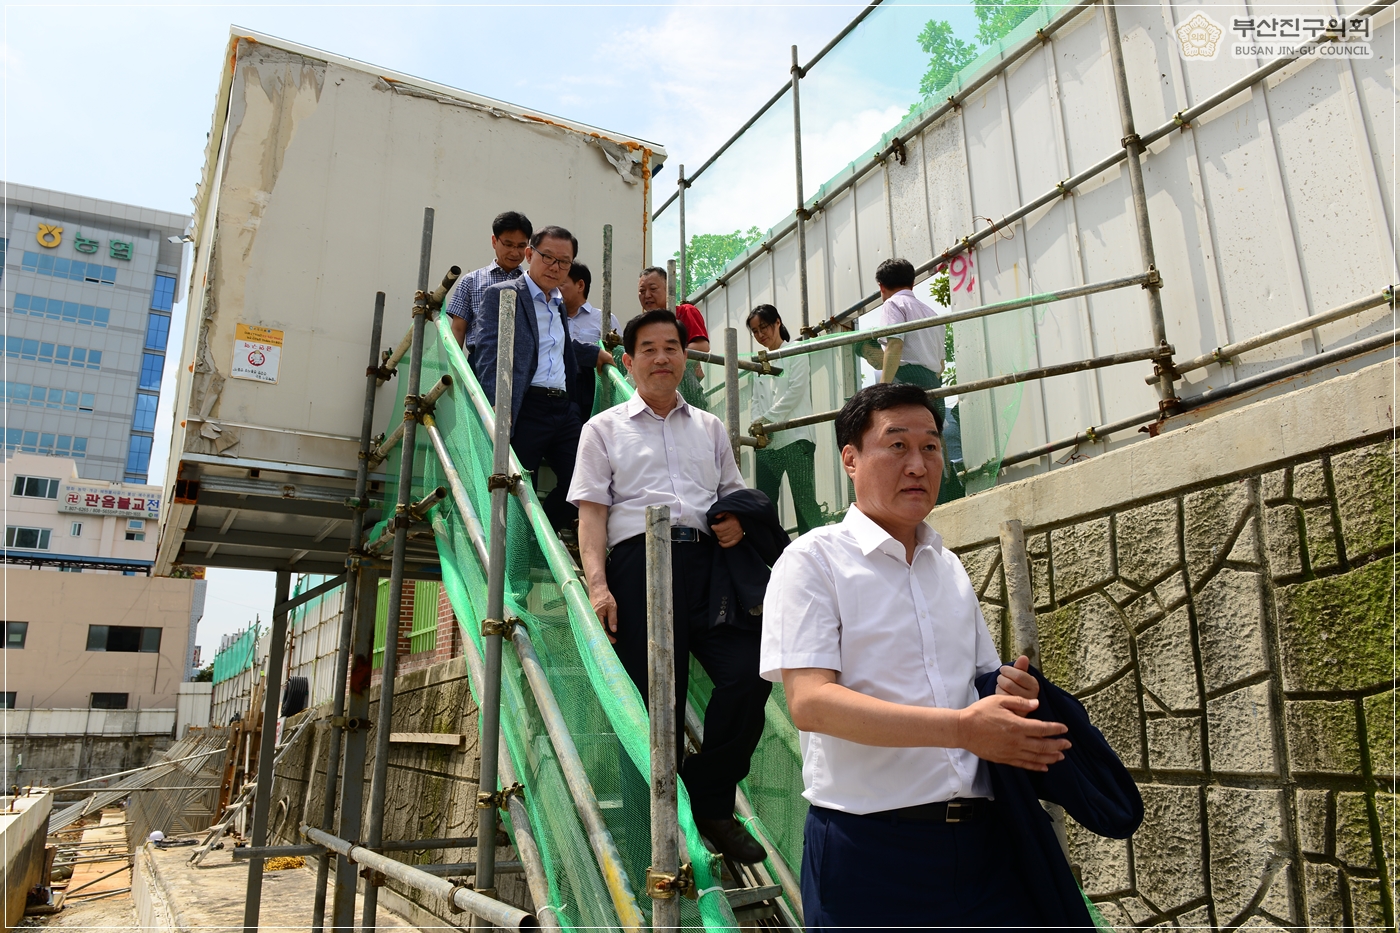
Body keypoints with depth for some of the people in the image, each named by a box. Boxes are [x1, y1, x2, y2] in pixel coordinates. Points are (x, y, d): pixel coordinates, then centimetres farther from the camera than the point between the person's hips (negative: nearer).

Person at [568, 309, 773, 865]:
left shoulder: (709, 428, 25)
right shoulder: (604, 429, 16)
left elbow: (734, 494, 28)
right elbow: (591, 511, 6)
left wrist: (738, 520, 2)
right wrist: (597, 584, -8)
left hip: (707, 558, 3)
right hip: (640, 559, -2)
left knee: (749, 673, -15)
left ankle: (711, 803, 4)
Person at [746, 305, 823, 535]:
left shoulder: (796, 353, 6)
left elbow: (796, 390, -5)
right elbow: (757, 401, 17)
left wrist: (767, 418, -10)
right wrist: (758, 425, -3)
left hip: (794, 438, -5)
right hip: (766, 443, 5)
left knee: (804, 500, -8)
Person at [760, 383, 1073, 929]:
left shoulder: (950, 569, 14)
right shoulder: (813, 560, -6)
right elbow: (810, 703, -18)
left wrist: (1012, 694, -2)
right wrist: (963, 728, -23)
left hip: (980, 842, 6)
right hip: (869, 844, -5)